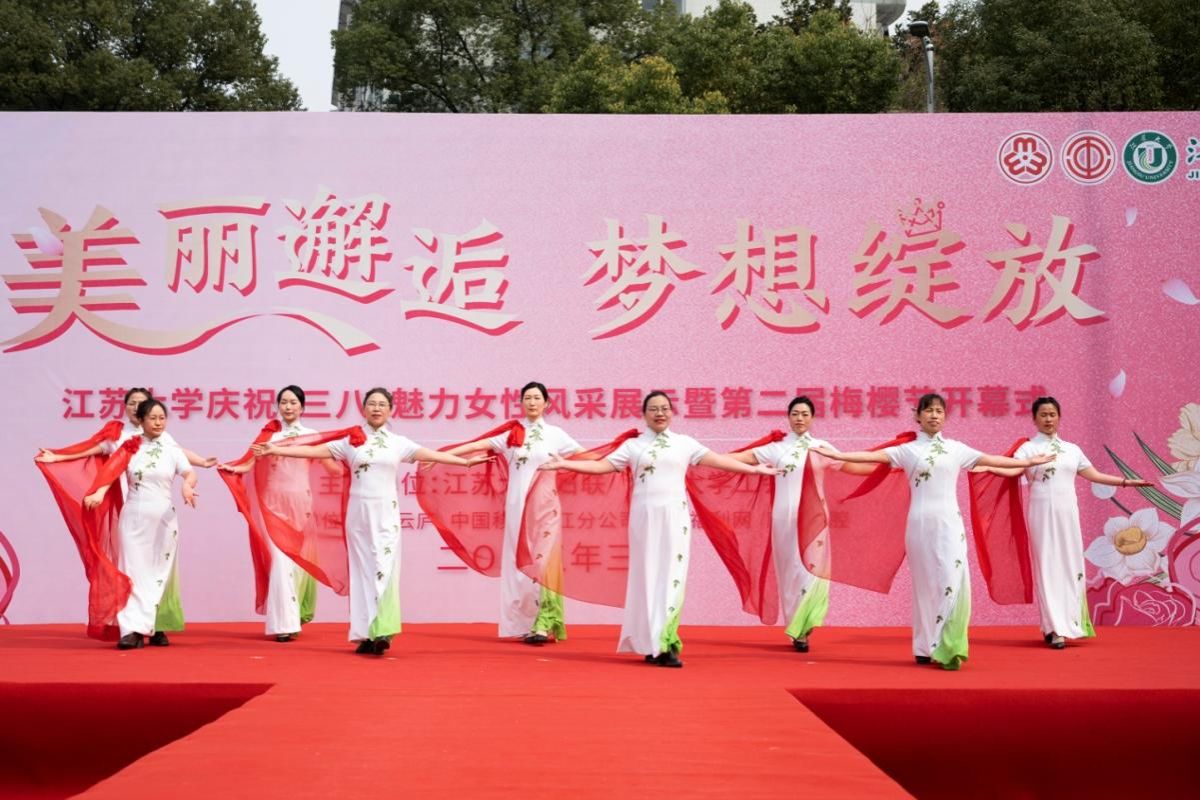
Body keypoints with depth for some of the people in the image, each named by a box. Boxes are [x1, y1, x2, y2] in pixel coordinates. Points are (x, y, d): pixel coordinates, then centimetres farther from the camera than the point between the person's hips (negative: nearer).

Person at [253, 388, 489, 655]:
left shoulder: (398, 443, 7)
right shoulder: (350, 441, 5)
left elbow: (432, 454, 3)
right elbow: (314, 450, 2)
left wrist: (465, 461, -4)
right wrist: (276, 450, -6)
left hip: (386, 513, 0)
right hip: (359, 511, 0)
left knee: (384, 569, -9)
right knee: (362, 570, 2)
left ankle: (381, 631, -13)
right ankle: (367, 634, 6)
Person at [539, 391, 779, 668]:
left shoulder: (685, 443, 10)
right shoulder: (633, 445, 7)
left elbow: (718, 460, 11)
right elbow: (602, 465, 3)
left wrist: (754, 469, 10)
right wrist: (565, 464, -7)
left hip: (675, 516, 1)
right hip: (645, 515, -1)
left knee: (671, 577, -3)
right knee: (648, 576, 0)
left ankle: (663, 644, 0)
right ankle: (654, 645, 4)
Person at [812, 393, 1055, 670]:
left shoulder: (956, 448, 11)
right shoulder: (908, 449, 4)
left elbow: (990, 459, 17)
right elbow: (873, 456, -6)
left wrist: (1028, 462, 19)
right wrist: (836, 455, -17)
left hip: (950, 522, 2)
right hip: (921, 522, -1)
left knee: (953, 582, -8)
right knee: (925, 583, 2)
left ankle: (947, 648, -1)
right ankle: (925, 648, 10)